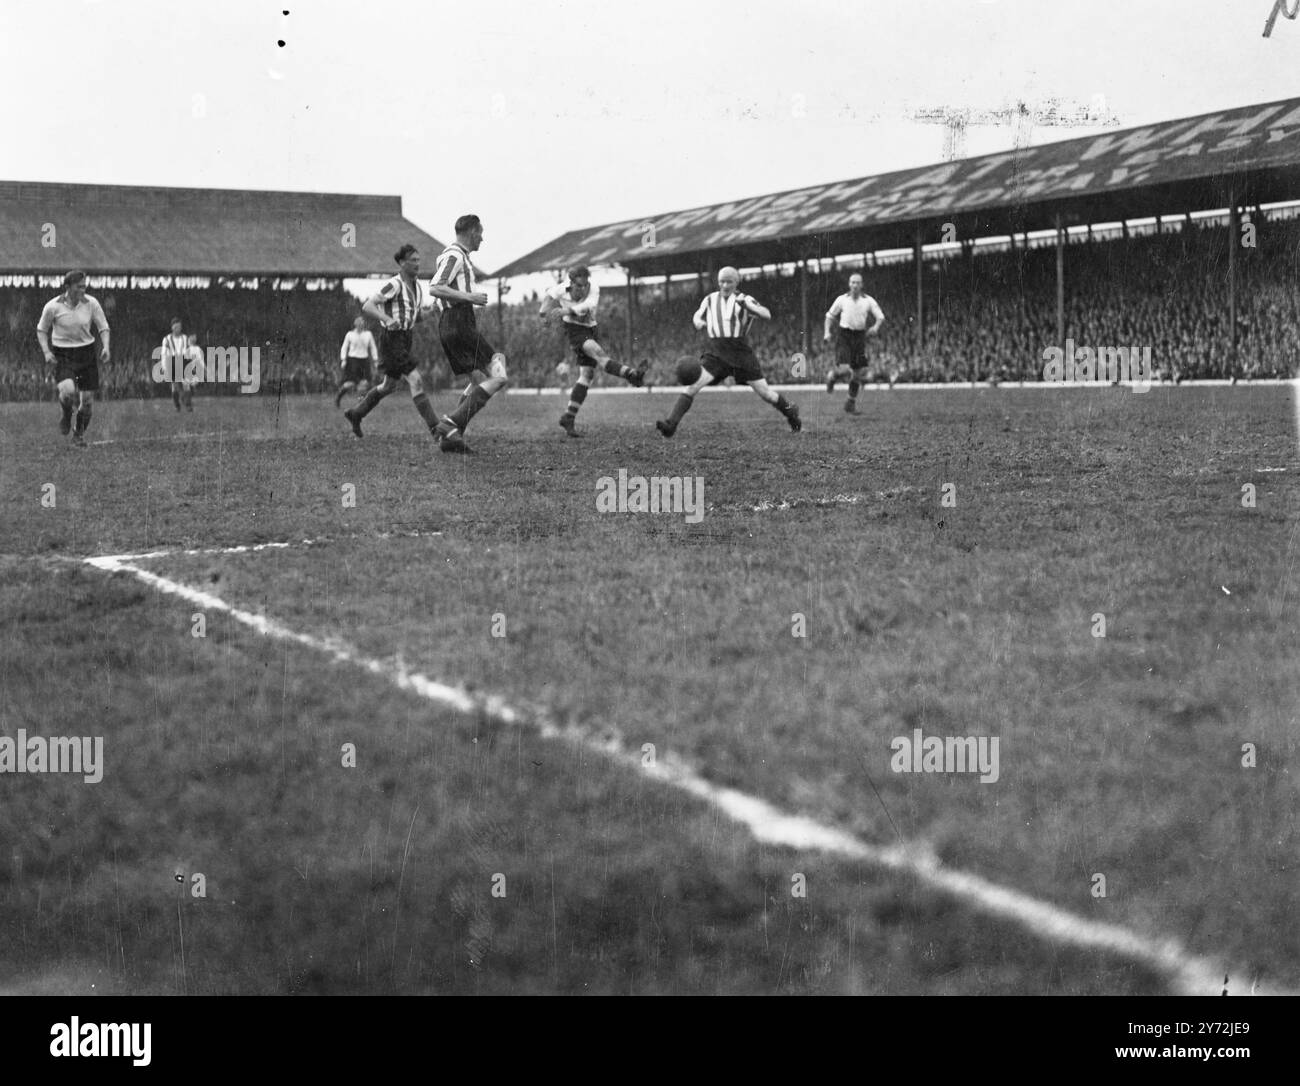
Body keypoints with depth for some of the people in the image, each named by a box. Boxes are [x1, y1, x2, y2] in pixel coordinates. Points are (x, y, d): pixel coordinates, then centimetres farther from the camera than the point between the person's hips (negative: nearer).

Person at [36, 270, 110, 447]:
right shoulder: (53, 307, -9)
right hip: (63, 355, -3)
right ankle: (65, 414, 10)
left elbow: (103, 328, 5)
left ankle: (79, 434, 27)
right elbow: (41, 330, 5)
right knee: (68, 391, -27)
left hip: (87, 352, 3)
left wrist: (106, 347, -13)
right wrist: (46, 352, -9)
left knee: (88, 399, 3)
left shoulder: (91, 304, -5)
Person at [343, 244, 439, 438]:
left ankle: (355, 413, 36)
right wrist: (387, 319, -37)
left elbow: (417, 315, 21)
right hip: (392, 340, -9)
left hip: (405, 340, 9)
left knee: (389, 386, 19)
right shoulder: (394, 285, -16)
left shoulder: (417, 285, 10)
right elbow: (367, 307, -21)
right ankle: (435, 429, -17)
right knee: (416, 381, -16)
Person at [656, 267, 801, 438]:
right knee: (694, 386, -19)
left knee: (764, 393, 2)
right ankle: (671, 424, -25)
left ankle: (791, 412, 30)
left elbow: (767, 315, -13)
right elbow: (698, 316, 28)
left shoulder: (744, 300, 2)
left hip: (741, 352, -1)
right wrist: (699, 323, 3)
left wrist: (746, 305, -30)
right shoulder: (710, 300, 11)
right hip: (716, 351, 1)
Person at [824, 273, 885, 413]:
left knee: (859, 372, 3)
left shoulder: (868, 301, 3)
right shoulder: (842, 300, 1)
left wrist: (876, 327, -14)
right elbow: (830, 316, 11)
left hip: (860, 337, 2)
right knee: (843, 367, -20)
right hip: (844, 335, -2)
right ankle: (832, 377, 17)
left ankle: (851, 402, 15)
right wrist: (827, 332, -2)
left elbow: (880, 317, 7)